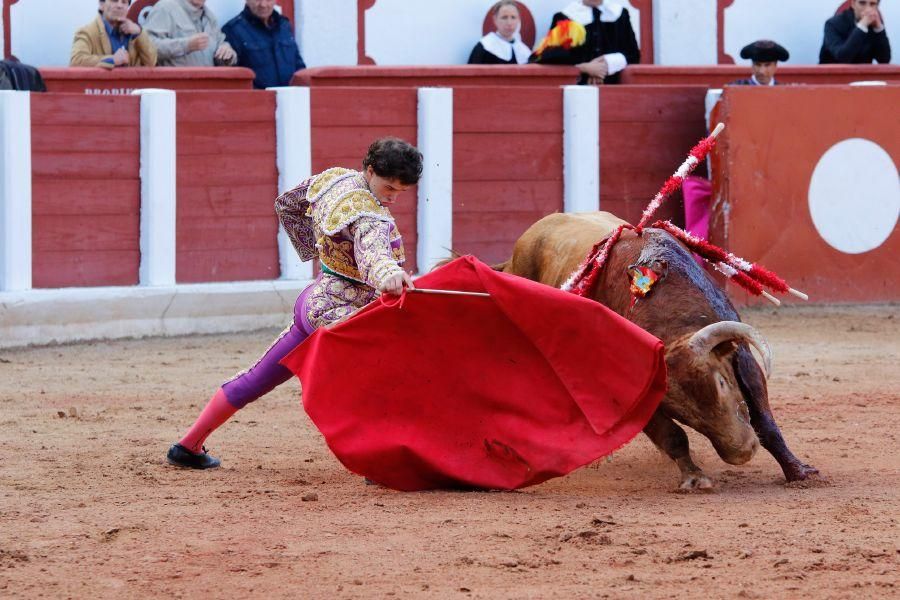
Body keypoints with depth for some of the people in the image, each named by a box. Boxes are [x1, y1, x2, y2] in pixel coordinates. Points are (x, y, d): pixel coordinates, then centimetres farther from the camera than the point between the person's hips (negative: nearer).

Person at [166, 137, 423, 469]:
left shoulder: (331, 179, 5)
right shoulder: (364, 211, -22)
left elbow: (286, 204, 21)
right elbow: (371, 247, -45)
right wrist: (388, 274, -65)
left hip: (315, 301, 10)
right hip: (338, 313, -10)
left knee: (258, 379, 18)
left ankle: (188, 446, 27)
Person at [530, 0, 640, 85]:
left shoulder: (619, 14, 9)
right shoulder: (564, 17, 1)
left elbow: (633, 54, 7)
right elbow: (553, 56, -7)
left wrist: (610, 62, -13)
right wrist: (585, 67, -18)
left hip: (612, 85, 2)